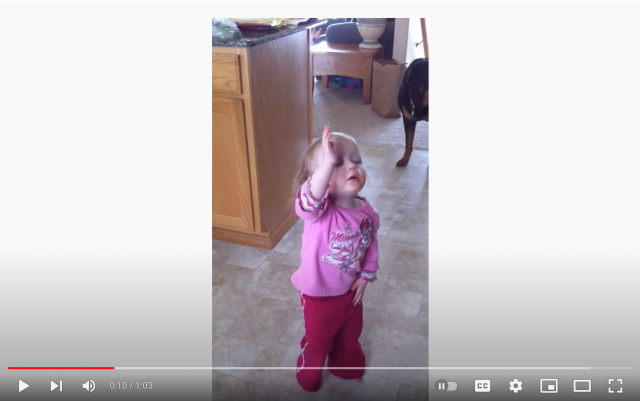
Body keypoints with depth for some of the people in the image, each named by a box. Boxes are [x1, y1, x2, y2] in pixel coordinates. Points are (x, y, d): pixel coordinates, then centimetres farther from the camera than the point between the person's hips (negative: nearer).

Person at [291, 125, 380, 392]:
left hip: (351, 290, 5)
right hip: (319, 295, -4)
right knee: (318, 341, 21)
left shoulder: (367, 212, -14)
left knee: (350, 335, 30)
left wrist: (366, 275, -3)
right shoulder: (318, 210, -31)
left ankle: (345, 367, 62)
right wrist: (327, 164, -71)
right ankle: (308, 376, 53)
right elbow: (311, 199, -57)